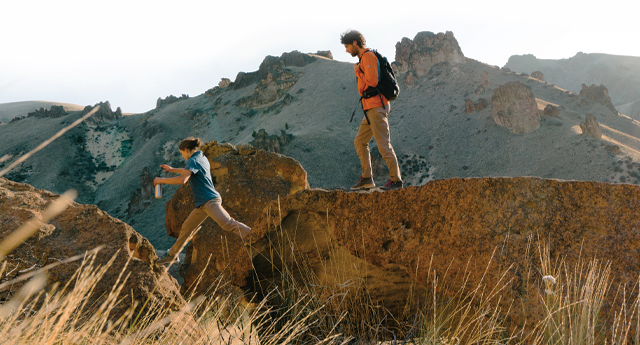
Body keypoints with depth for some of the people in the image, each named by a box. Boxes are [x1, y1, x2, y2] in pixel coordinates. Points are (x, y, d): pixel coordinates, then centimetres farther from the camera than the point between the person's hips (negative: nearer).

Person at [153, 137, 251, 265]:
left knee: (227, 223, -26)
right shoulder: (202, 158, 19)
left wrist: (161, 180, -10)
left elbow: (182, 179, -23)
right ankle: (172, 255, 29)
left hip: (210, 201, -10)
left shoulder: (193, 160, -10)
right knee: (186, 228, 17)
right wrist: (172, 169, 44)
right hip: (202, 204, 10)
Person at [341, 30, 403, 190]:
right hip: (370, 109, 11)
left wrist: (357, 71, -9)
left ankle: (396, 179, -1)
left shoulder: (368, 56, -11)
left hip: (376, 107, -11)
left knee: (383, 144, -8)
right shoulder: (364, 58, 20)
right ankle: (367, 178, 16)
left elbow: (372, 82, -20)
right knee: (359, 142, 13)